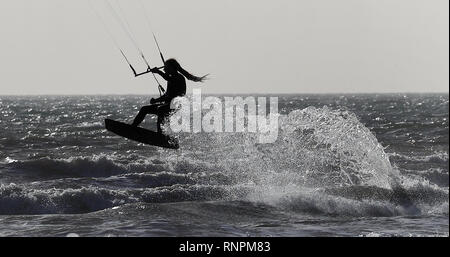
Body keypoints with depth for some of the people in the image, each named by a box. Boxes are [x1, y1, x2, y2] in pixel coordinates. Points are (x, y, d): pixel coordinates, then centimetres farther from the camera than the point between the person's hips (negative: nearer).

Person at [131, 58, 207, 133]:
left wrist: (159, 72, -27)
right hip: (167, 104, 10)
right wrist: (156, 100, 10)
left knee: (160, 109, -39)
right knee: (144, 109, 7)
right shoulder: (171, 78, 17)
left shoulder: (180, 78, -9)